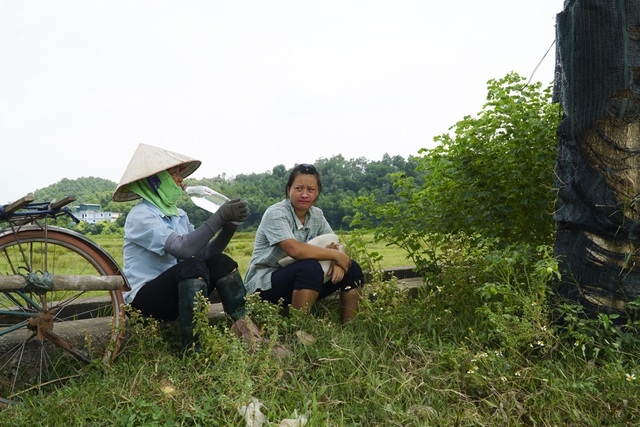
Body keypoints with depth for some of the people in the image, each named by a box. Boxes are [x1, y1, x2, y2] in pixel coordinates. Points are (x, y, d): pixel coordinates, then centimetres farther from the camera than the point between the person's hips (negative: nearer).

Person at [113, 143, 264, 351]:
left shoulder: (178, 215, 9)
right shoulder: (140, 216, -14)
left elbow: (205, 252, 0)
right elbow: (184, 248, -30)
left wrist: (229, 224, -13)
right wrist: (220, 216, -29)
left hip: (174, 290, 7)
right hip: (144, 298, -7)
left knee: (220, 262, -15)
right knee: (193, 267, -32)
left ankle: (244, 330, -19)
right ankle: (192, 348, -28)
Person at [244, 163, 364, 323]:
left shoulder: (316, 214, 4)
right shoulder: (276, 214, -17)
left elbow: (338, 246, 2)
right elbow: (295, 250, -33)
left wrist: (338, 260, -23)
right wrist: (336, 255, -24)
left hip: (300, 279, 7)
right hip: (265, 284, -7)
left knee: (352, 268, -5)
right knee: (310, 266, -34)